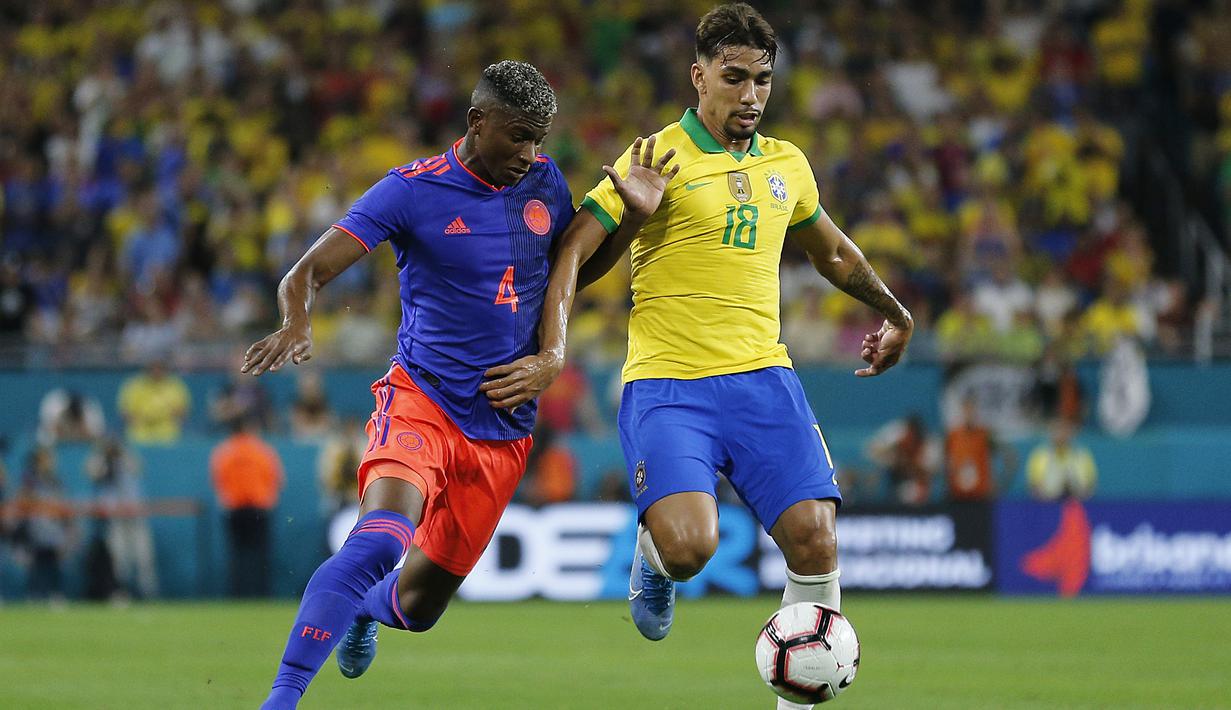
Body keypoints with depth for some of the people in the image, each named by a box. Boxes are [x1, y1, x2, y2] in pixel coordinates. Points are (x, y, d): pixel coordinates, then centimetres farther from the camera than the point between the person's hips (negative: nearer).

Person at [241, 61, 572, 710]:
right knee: (379, 540, -32)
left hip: (504, 431, 5)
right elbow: (306, 273, -14)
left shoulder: (545, 183, 5)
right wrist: (297, 322, -37)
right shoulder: (413, 190, -10)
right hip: (421, 402, -5)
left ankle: (365, 610, 49)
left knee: (418, 603, 11)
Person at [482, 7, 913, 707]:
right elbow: (571, 255, -4)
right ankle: (652, 554, 14)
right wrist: (552, 353, -15)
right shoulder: (655, 161, -3)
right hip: (667, 385, -4)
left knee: (815, 539, -12)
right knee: (689, 547, -24)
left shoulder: (787, 165, 14)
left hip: (763, 377, 5)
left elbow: (834, 253, 33)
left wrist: (896, 314, 42)